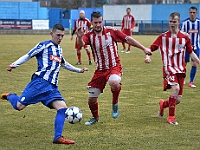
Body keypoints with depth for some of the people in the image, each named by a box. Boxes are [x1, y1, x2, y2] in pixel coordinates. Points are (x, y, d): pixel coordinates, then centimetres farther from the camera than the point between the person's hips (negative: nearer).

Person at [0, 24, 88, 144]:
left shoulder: (59, 49, 22)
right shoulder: (44, 46, 0)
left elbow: (64, 64, 40)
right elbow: (28, 56, 0)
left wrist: (79, 70, 46)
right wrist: (15, 64, -13)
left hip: (52, 87, 6)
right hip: (40, 82, -6)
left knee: (63, 108, -12)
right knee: (19, 106, -9)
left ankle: (58, 137, -9)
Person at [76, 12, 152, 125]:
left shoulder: (111, 31, -6)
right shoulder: (89, 36, -3)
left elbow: (128, 39, 1)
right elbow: (81, 44, -23)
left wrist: (144, 49, 0)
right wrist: (80, 37, -47)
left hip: (114, 66, -3)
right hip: (100, 69, 3)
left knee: (114, 83, -38)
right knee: (91, 99, 4)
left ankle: (115, 104, -7)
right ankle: (95, 117, 35)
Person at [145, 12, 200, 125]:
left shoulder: (184, 36, 6)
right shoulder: (163, 37, 2)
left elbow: (191, 53, 14)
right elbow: (151, 48, 6)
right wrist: (148, 56, -14)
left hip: (181, 69, 3)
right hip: (169, 68, -3)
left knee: (178, 99, 2)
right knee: (176, 88, -30)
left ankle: (163, 104, 38)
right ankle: (171, 117, -16)